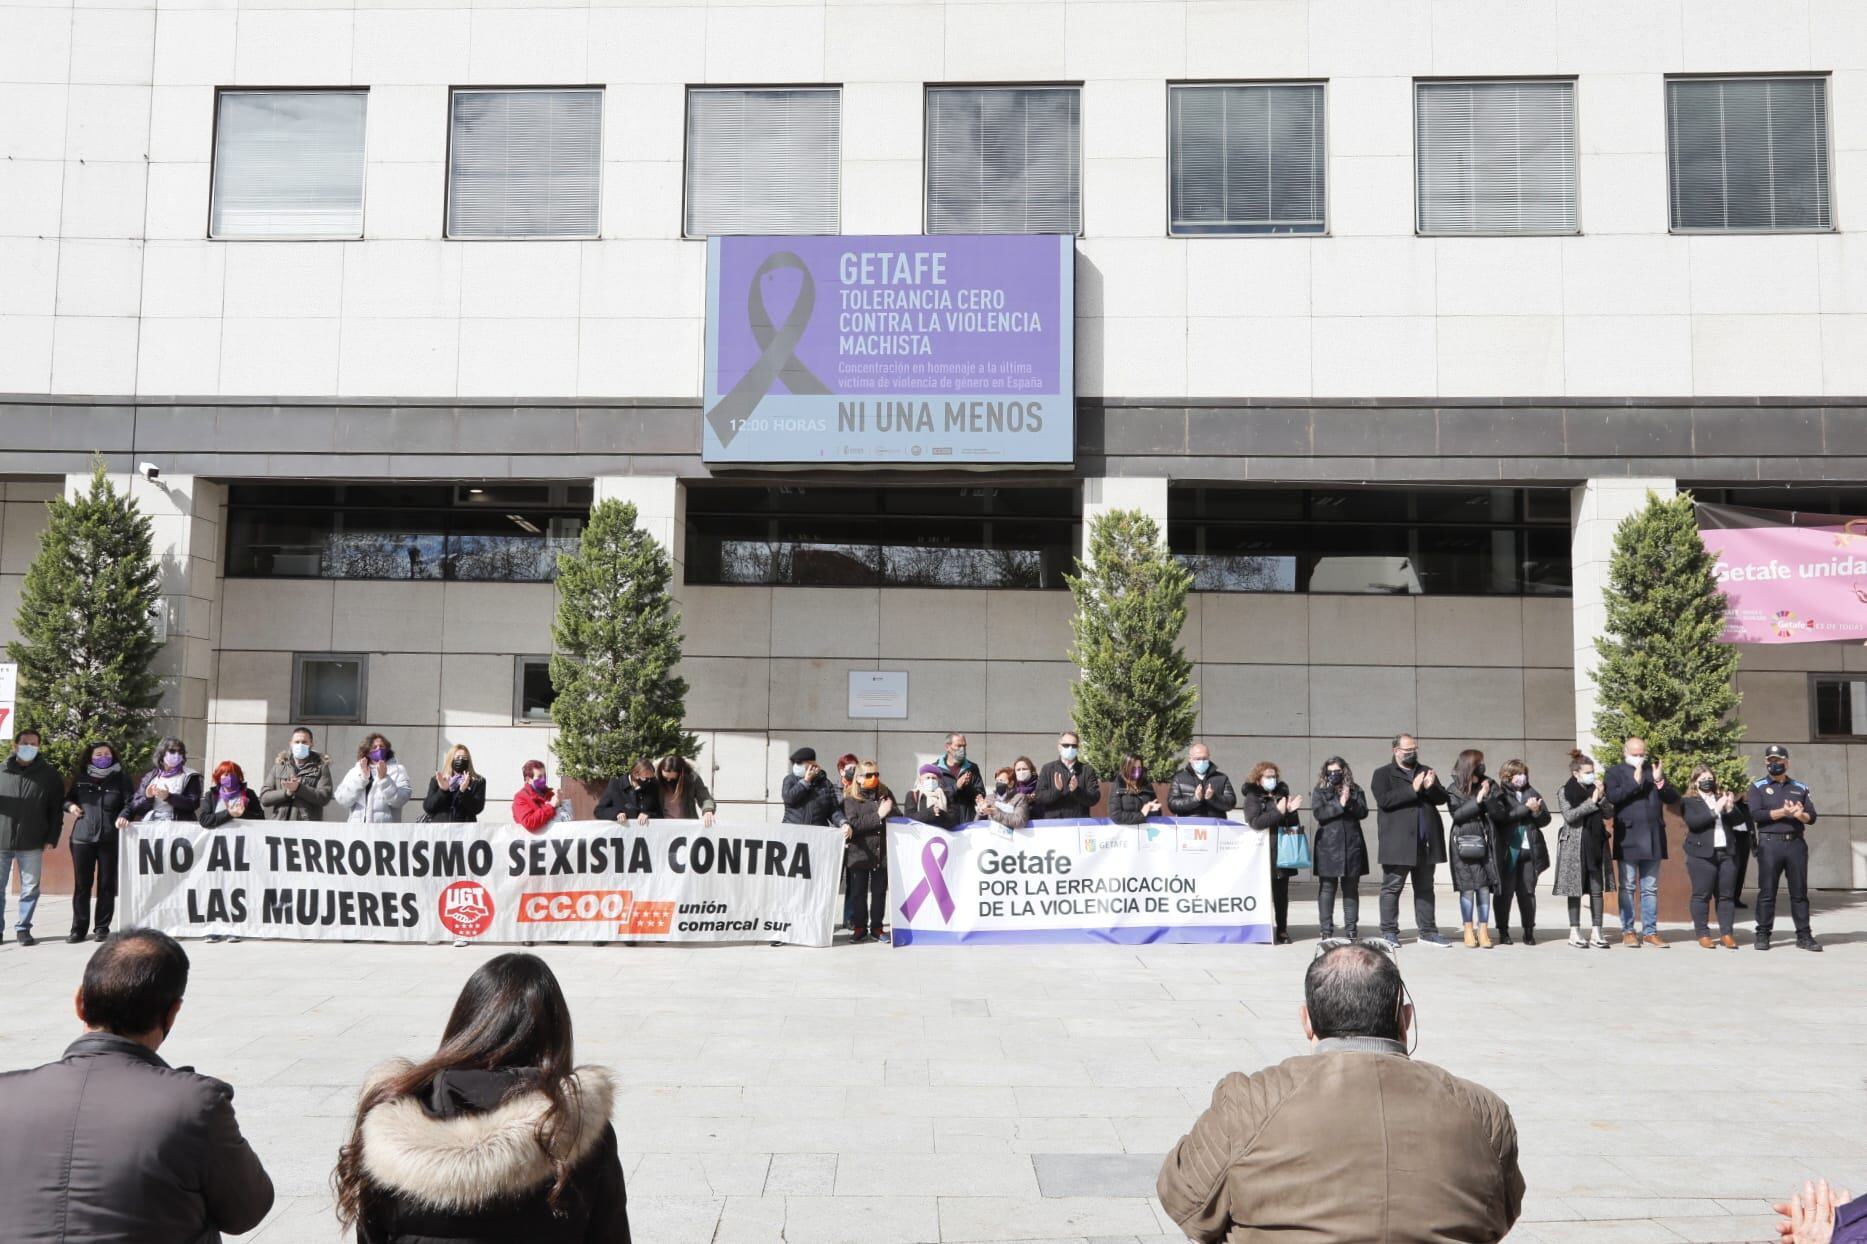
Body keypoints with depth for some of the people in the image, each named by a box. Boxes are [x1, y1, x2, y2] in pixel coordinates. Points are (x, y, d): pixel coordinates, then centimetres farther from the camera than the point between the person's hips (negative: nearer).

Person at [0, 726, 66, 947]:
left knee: (30, 889, 2)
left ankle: (23, 929, 11)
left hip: (31, 844, -1)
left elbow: (56, 810, 4)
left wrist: (50, 841, -3)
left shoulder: (50, 775, 3)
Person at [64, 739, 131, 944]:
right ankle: (79, 928, 11)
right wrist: (70, 805, 1)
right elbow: (67, 799, 23)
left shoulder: (121, 779, 7)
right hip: (82, 837, 1)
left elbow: (129, 803, 2)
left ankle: (102, 928, 9)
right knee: (81, 885, 3)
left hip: (110, 839, -1)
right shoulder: (80, 778, 12)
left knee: (107, 885, 2)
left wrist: (123, 815, -18)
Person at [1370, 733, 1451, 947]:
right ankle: (1389, 932, 3)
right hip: (1398, 842, -5)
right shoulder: (1383, 774, 3)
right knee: (1392, 887, -1)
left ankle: (1428, 931, 15)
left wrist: (1431, 787, -11)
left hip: (1425, 842, 5)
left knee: (1425, 888, 10)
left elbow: (1442, 798, 11)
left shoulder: (1426, 771, 18)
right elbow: (1383, 800, -13)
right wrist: (1412, 789, -17)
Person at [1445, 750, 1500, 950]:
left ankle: (1483, 929, 4)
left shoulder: (1488, 785, 9)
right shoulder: (1454, 790, 3)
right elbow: (1457, 814, -11)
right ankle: (1469, 929, 7)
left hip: (1484, 842, 2)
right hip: (1464, 843, -2)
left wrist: (1489, 797, -11)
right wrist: (1477, 800, -15)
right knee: (1468, 886, -3)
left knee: (1484, 886, -1)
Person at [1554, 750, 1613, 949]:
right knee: (1576, 889, 1)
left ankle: (1596, 932, 4)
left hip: (1596, 843, 4)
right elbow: (1569, 815, -13)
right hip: (1574, 845, -4)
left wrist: (1601, 797, -10)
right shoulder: (1564, 791, -1)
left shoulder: (1595, 788, 11)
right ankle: (1574, 932, 8)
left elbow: (1607, 812, 6)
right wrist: (1591, 802, -15)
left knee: (1597, 888, 1)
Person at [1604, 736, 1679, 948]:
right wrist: (1634, 782, -16)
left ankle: (1650, 932, 10)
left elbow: (1674, 799, 7)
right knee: (1627, 888, 3)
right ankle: (1628, 931, 7)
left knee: (1651, 889, 6)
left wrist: (1660, 781, -9)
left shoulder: (1653, 770, 15)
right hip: (1628, 838, -3)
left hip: (1653, 839, 3)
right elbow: (1612, 797, -13)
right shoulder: (1615, 771, 4)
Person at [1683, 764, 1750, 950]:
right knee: (1702, 895, -3)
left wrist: (1730, 808, -10)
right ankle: (1703, 934, 1)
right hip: (1702, 854, -4)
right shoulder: (1688, 802, 3)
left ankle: (1726, 933, 8)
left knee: (1727, 895, 4)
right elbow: (1693, 821, -14)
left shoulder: (1723, 797, 17)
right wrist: (1716, 809, -17)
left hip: (1727, 853, 4)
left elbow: (1740, 820, 9)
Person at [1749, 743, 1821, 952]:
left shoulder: (1800, 788, 14)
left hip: (1796, 843, 3)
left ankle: (1804, 935, 10)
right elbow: (1756, 814, -9)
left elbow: (1812, 816, 7)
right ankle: (1763, 934, 3)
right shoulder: (1758, 786, 5)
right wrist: (1783, 812, -16)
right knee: (1767, 891, -1)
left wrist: (1800, 815, -14)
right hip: (1770, 843, -3)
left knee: (1800, 891, 5)